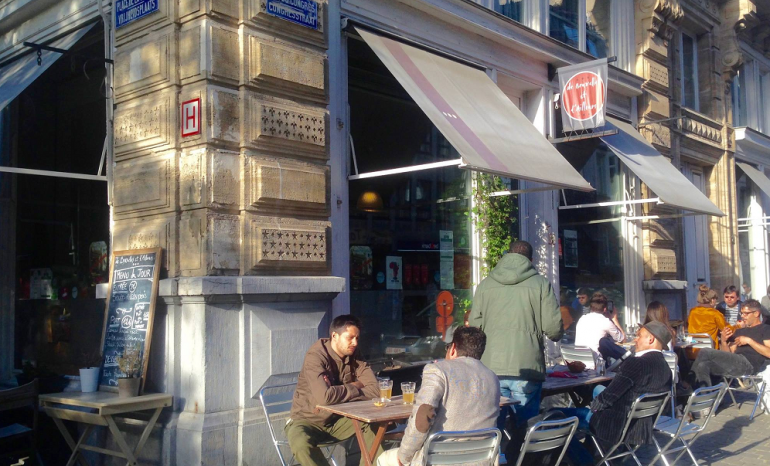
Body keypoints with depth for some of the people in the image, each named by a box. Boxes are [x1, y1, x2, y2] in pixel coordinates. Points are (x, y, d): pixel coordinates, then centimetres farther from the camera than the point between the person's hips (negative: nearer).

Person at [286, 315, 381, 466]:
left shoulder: (354, 355, -4)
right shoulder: (316, 356, -23)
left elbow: (375, 389, -13)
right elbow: (324, 396, -38)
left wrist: (343, 391, -24)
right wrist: (354, 388, -22)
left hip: (337, 419, 5)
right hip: (308, 420, -5)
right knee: (300, 443, -37)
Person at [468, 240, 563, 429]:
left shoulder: (485, 284, 8)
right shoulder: (541, 284, 1)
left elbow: (474, 325, 7)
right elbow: (553, 328, -3)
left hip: (491, 366, 2)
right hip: (527, 369, -2)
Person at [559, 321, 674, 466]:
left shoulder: (636, 363, -24)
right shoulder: (665, 367, 1)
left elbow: (608, 397, -20)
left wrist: (592, 406, 1)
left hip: (619, 426, -9)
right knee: (599, 389, 30)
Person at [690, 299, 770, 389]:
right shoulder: (739, 331, 29)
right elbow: (729, 354, 20)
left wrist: (749, 341, -11)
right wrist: (724, 341, 1)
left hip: (748, 364, -7)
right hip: (735, 362, 7)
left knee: (705, 352, -20)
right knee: (703, 366, -21)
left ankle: (692, 376, -4)